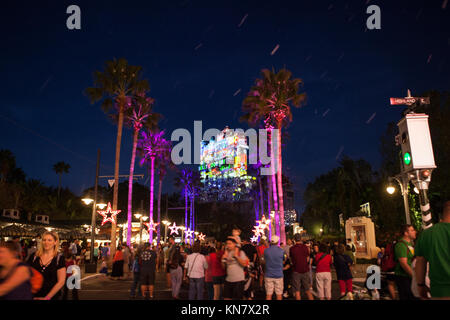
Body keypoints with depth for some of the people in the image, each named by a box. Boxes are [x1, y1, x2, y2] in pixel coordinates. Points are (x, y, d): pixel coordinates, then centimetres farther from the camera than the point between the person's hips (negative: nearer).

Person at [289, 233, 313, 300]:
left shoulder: (292, 248, -7)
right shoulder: (305, 247, -3)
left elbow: (291, 260, 6)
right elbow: (307, 259, 5)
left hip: (296, 271, -2)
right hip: (305, 271, 2)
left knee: (297, 291, 5)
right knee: (308, 291, 13)